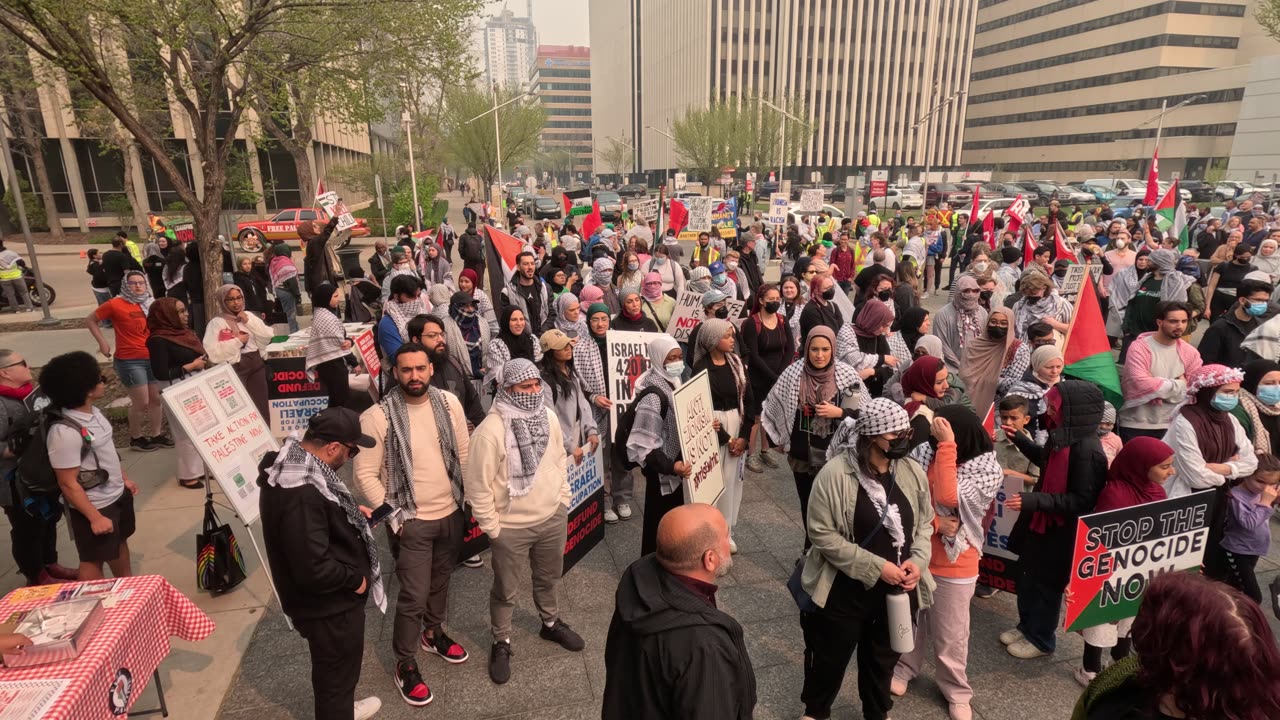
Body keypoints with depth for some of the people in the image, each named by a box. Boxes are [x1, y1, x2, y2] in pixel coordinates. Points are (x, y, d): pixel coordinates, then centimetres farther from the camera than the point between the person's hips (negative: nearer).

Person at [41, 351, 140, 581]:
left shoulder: (93, 412, -4)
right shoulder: (65, 431, -30)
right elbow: (68, 484, -24)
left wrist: (124, 478, 19)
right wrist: (95, 517, -21)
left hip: (117, 494, 9)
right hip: (95, 505, -9)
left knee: (120, 541, 27)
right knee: (94, 560, 11)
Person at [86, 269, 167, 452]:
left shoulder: (151, 304, 6)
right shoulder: (116, 304, -9)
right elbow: (90, 320, 0)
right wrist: (102, 343, -6)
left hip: (153, 358, 6)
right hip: (130, 361, -6)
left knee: (157, 398, 12)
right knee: (141, 402, -2)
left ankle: (156, 435, 26)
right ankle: (135, 438, 16)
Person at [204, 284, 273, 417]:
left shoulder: (249, 316, 13)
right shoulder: (217, 322, -3)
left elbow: (267, 337, 3)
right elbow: (212, 352, -14)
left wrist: (248, 321, -3)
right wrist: (237, 341, -12)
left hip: (257, 363, 5)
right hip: (234, 367, -5)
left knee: (261, 406, 6)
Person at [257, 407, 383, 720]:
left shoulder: (292, 465, -4)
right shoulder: (301, 494, -36)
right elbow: (314, 570, -35)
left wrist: (351, 512, 7)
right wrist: (356, 579, -19)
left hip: (330, 600, 10)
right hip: (328, 604, -10)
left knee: (333, 670, 33)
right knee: (336, 673, 15)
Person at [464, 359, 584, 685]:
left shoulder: (548, 417, -4)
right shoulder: (491, 430, -24)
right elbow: (477, 484, -17)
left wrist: (564, 497, 11)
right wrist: (491, 527, -12)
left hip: (553, 516, 5)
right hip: (511, 526, -5)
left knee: (549, 578, 26)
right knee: (505, 589, 14)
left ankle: (551, 623, 50)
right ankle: (501, 642, 37)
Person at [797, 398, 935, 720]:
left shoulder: (913, 472, -6)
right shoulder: (835, 474, -23)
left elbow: (924, 523, 7)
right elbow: (822, 534, -20)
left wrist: (918, 560, -11)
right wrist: (876, 566, -22)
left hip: (897, 590, 4)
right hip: (846, 591, -4)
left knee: (883, 658, 25)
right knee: (831, 657, 17)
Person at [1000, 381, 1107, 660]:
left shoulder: (1087, 451, -29)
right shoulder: (1064, 436, -3)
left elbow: (1081, 501, -27)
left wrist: (1033, 500, -32)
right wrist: (1020, 440, 14)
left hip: (1062, 532, -8)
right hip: (1042, 522, 8)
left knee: (1046, 584, 11)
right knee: (1028, 577, 21)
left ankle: (1040, 639, 32)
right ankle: (1027, 626, 41)